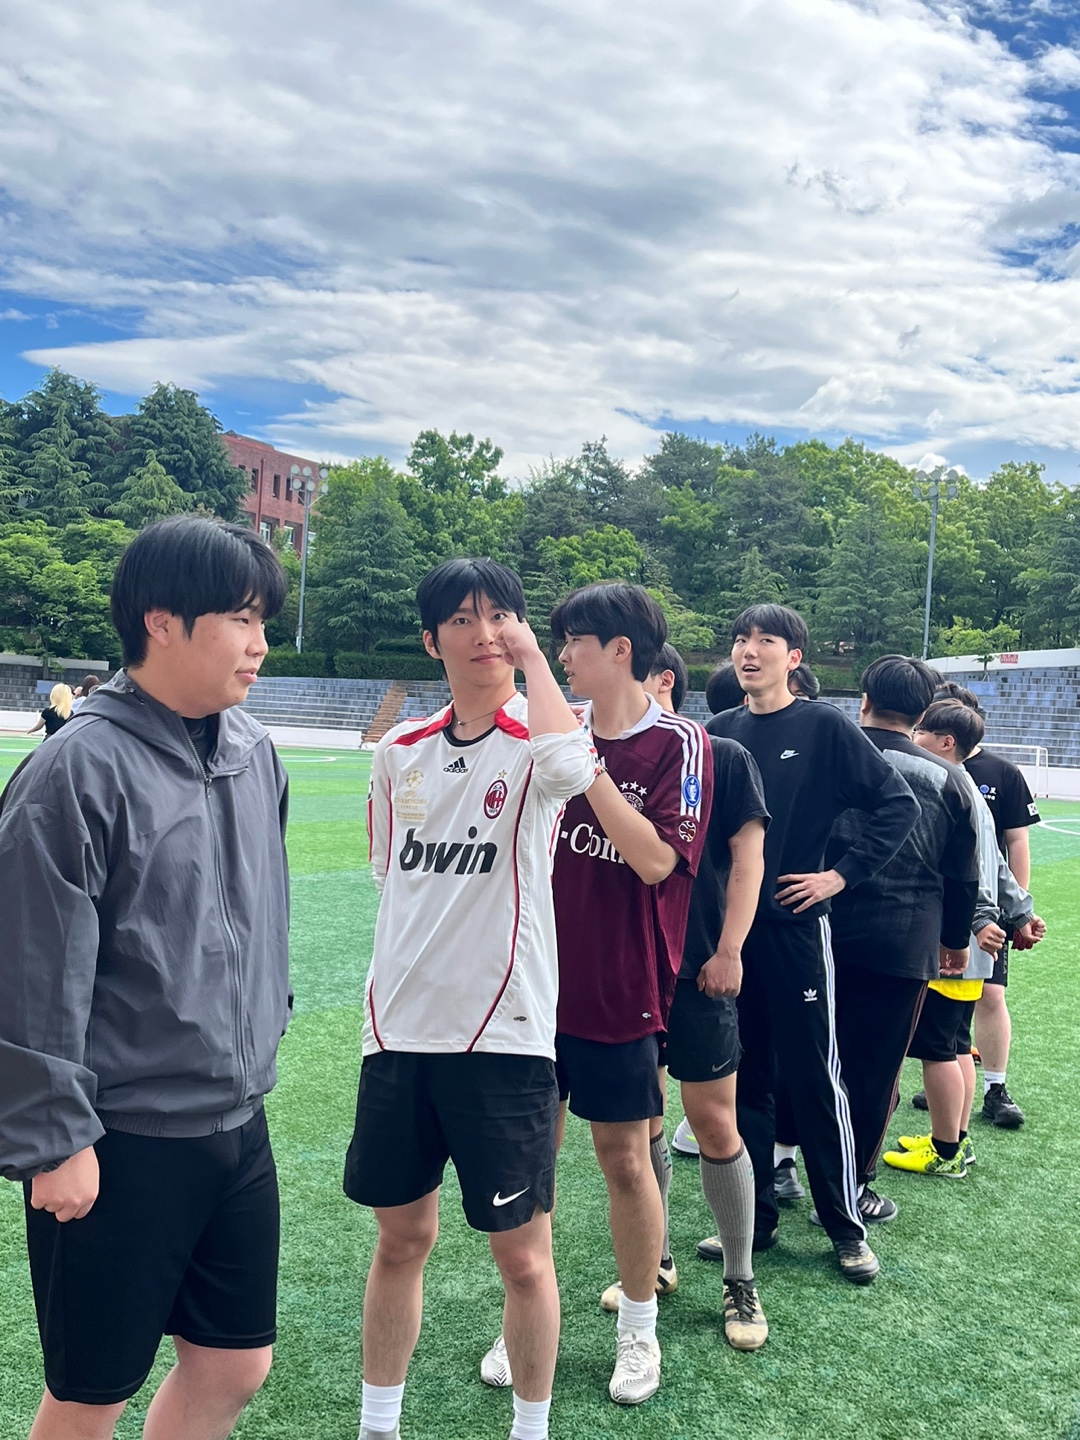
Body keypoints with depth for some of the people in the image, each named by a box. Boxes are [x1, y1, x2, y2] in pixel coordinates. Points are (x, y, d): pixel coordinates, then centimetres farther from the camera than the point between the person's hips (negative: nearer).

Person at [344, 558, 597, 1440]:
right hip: (399, 1028, 5)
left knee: (522, 1252, 6)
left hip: (505, 1033, -4)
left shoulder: (535, 743, -7)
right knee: (401, 1236, 17)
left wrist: (531, 655, -19)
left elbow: (571, 770, -33)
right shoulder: (400, 752, 8)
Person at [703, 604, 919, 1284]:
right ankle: (755, 1217, 26)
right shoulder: (718, 731, 6)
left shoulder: (825, 727, -5)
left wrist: (842, 874, -9)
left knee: (815, 1075, 3)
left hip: (795, 926, -4)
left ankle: (847, 1227, 19)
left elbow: (900, 805, -6)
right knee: (743, 1077, 12)